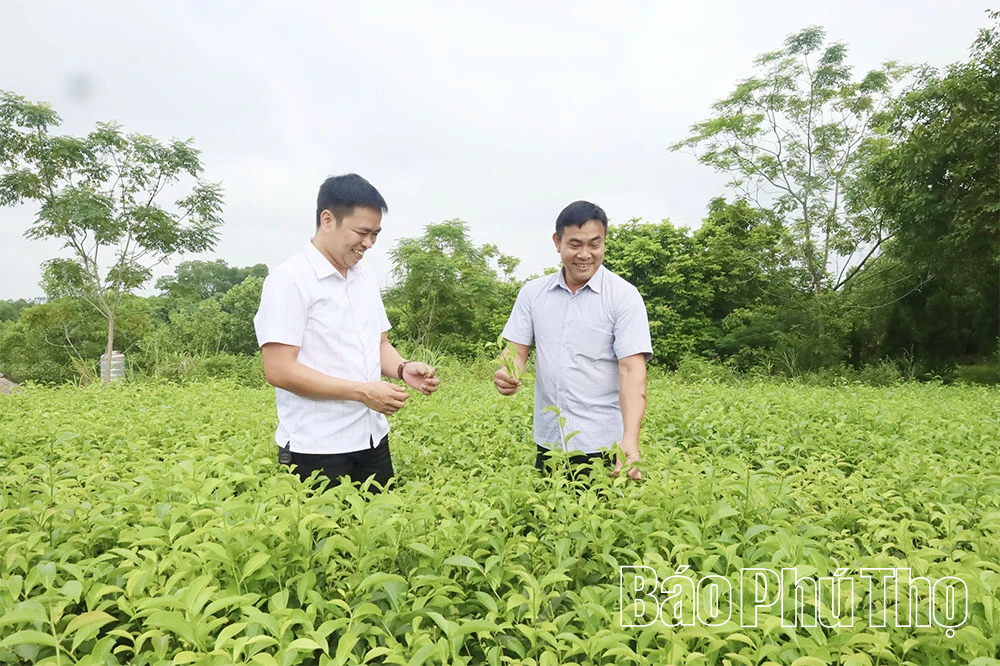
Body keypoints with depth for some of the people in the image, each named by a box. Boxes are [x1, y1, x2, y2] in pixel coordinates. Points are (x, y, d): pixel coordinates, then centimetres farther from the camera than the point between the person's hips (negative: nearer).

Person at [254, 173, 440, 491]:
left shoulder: (367, 278, 10)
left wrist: (403, 368, -5)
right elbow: (279, 370, -18)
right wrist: (361, 391, -21)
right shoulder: (289, 279, -13)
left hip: (373, 440, 7)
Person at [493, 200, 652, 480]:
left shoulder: (624, 296, -8)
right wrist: (506, 374, -19)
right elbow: (517, 350, 5)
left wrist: (630, 439, -28)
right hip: (548, 441, 4)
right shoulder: (532, 293, 4)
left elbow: (632, 370, -15)